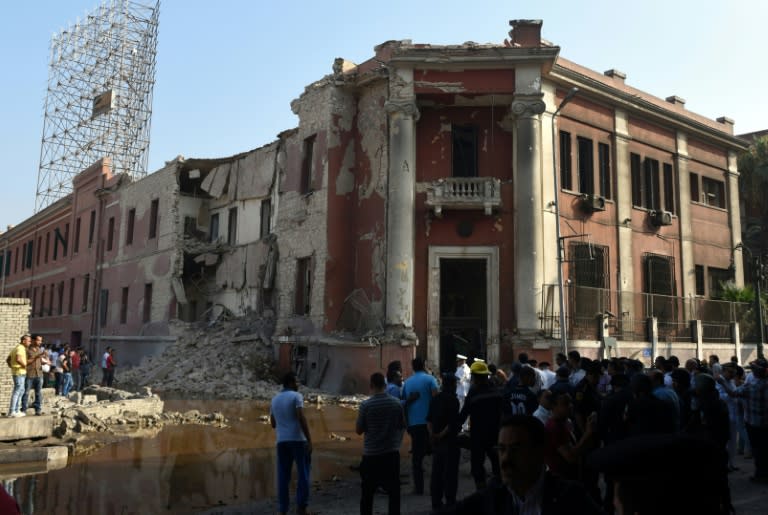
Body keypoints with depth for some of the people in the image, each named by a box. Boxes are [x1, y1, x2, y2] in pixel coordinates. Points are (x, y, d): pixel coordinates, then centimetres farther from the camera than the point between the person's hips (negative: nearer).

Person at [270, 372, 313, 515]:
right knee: (303, 474, 2)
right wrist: (309, 440, -16)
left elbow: (273, 424, 18)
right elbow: (301, 418, -16)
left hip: (281, 441, 6)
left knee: (283, 476, 7)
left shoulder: (274, 400, 14)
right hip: (298, 440, -6)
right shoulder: (296, 396, -6)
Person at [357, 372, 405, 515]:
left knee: (367, 492, 13)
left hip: (371, 454, -1)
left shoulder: (366, 405, -13)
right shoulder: (396, 403, -4)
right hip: (392, 452, 2)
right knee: (393, 490, 11)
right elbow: (402, 425, 7)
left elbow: (358, 430, -6)